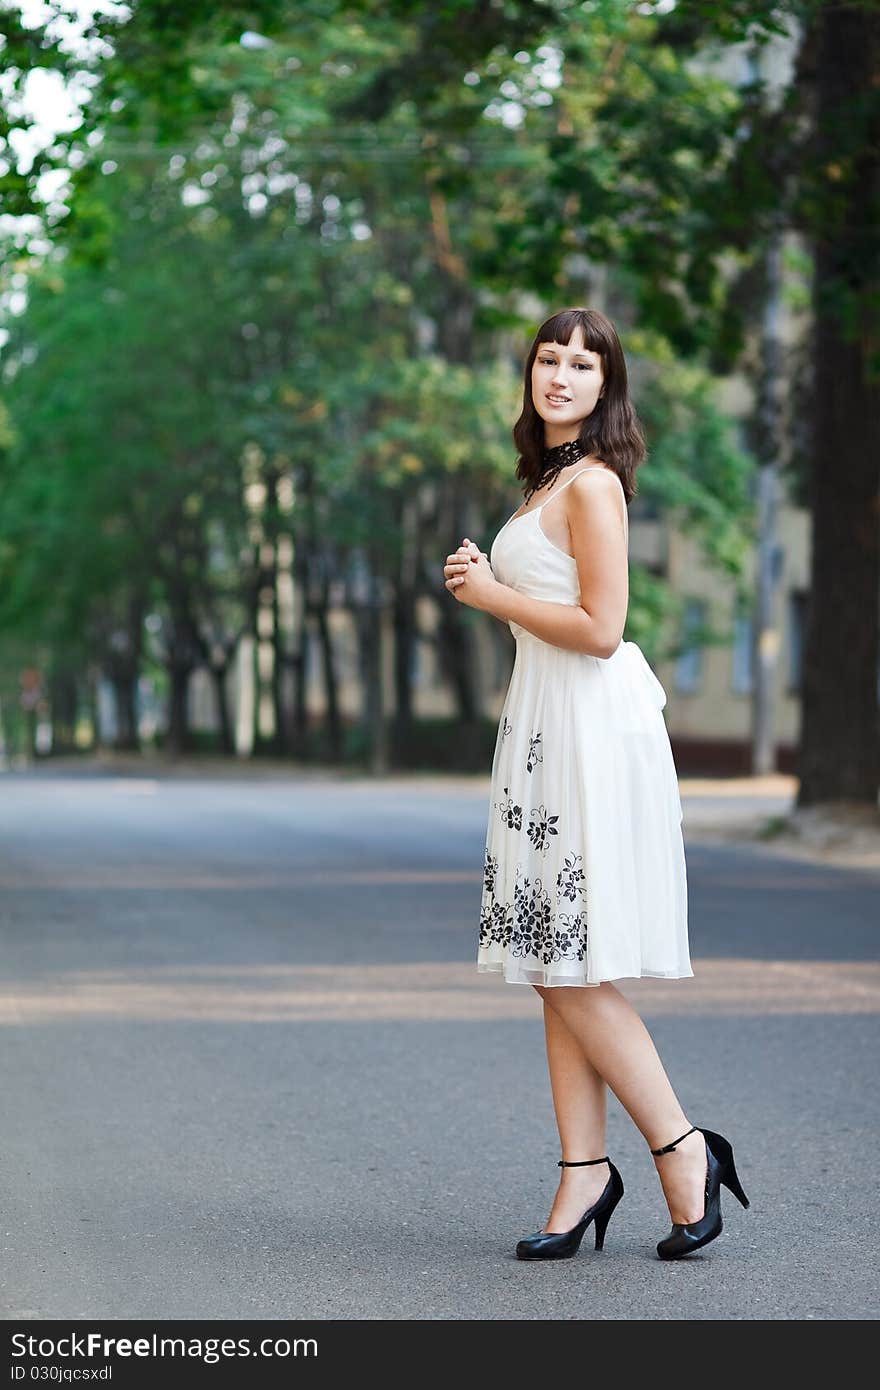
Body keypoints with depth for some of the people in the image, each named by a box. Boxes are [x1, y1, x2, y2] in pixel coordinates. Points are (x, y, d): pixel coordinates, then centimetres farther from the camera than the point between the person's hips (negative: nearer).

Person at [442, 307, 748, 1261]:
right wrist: (486, 580, 9)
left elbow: (599, 629, -19)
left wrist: (492, 596, -8)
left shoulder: (590, 483, -12)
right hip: (546, 723, 10)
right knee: (555, 969, 7)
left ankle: (686, 1154, 3)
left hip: (592, 725, -10)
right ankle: (584, 1175, 11)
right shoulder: (551, 478, 18)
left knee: (574, 970, -8)